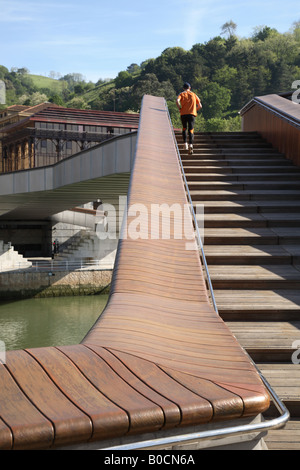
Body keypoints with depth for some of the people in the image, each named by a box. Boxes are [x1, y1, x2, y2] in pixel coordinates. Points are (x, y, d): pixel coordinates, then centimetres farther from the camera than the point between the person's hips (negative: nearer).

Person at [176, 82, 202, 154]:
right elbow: (200, 106, 13)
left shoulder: (181, 94, 11)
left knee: (184, 128, 20)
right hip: (192, 114, 0)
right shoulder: (193, 94, 17)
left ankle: (185, 143, 9)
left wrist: (180, 109, 0)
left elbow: (177, 101, -12)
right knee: (191, 130, -5)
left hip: (183, 113, 0)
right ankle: (190, 145, -25)